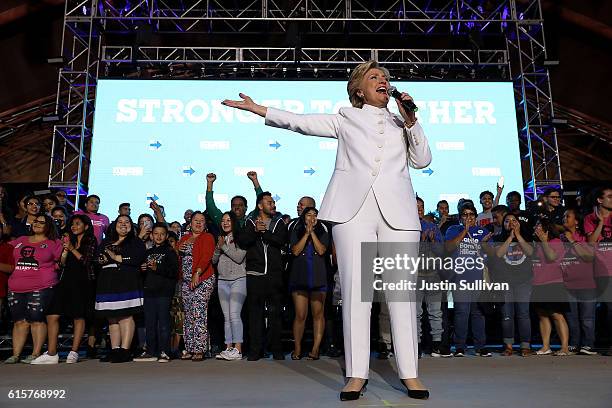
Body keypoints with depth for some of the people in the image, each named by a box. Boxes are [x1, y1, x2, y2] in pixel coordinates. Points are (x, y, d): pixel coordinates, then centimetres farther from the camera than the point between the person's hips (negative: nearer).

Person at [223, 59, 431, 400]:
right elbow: (300, 122, 15)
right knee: (355, 290, -6)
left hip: (398, 212, 2)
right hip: (354, 209, -1)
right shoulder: (347, 118, 21)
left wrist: (411, 121, 5)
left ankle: (410, 373, 5)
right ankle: (357, 374, 1)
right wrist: (257, 108, 10)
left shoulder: (402, 123, 25)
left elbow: (423, 160, 14)